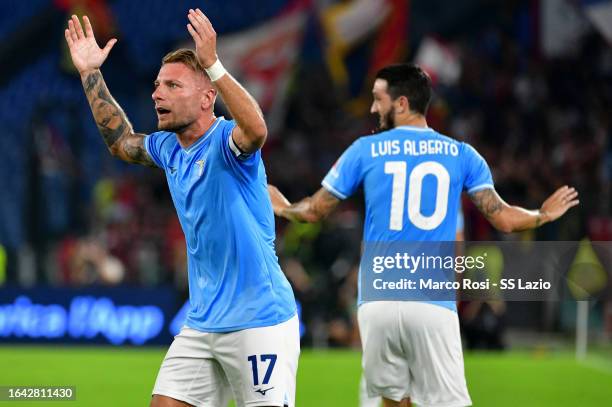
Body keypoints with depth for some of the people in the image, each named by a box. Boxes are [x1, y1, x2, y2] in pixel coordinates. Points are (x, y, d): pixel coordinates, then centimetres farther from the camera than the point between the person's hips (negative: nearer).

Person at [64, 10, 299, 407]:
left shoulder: (226, 141, -14)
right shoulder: (169, 149, 9)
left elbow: (256, 130, -39)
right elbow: (121, 141, 30)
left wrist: (212, 64, -44)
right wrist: (91, 74, 26)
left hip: (259, 320, -8)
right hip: (201, 324, 8)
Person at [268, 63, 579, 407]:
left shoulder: (366, 150, 5)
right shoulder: (462, 155, 7)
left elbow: (315, 211, 12)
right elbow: (504, 219, 5)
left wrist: (282, 208, 34)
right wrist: (543, 215, 26)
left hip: (377, 301, 1)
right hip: (432, 303, 0)